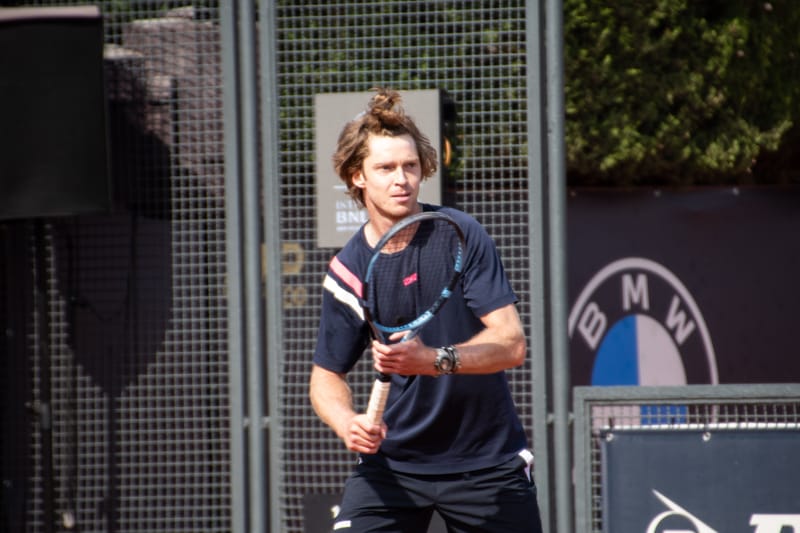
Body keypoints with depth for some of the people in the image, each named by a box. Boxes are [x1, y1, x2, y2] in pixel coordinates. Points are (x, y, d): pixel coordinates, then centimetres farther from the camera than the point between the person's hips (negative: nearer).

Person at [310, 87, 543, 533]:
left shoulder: (461, 236, -11)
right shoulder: (348, 271, -5)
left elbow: (512, 343, -18)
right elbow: (327, 375, 6)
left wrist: (434, 360, -35)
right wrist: (347, 422, -17)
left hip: (488, 462, -1)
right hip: (394, 459, 1)